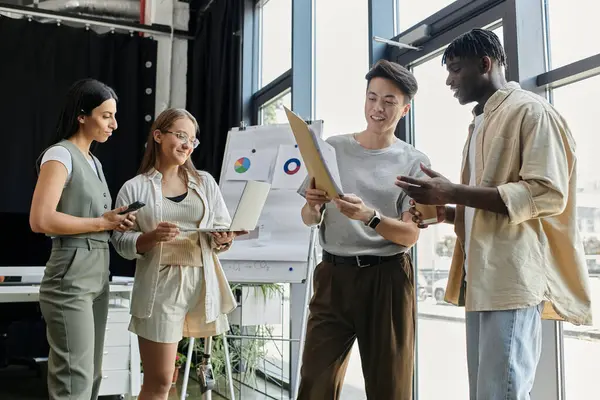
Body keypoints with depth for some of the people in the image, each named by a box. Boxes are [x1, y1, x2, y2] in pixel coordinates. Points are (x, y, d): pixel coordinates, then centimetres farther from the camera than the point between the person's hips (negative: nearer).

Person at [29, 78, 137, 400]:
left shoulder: (94, 161, 16)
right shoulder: (60, 154, -9)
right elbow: (40, 220, -20)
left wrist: (117, 221, 2)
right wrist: (103, 222, -16)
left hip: (97, 278, 9)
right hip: (71, 280, -9)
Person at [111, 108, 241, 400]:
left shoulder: (205, 182, 11)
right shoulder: (134, 188, 3)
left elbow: (224, 229, 10)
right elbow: (121, 242, 0)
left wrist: (223, 240, -12)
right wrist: (151, 237, -18)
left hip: (203, 285, 3)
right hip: (159, 287, -3)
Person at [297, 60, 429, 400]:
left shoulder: (414, 162, 3)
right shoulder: (332, 148, 8)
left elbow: (411, 234, -5)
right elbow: (309, 220, 10)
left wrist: (369, 216, -22)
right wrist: (313, 206, -13)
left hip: (387, 280, -1)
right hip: (334, 275, 2)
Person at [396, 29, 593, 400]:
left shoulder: (531, 111, -4)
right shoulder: (481, 123, 23)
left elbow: (547, 194, -15)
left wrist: (452, 192, -18)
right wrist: (445, 212, 9)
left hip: (514, 276, -9)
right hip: (480, 277, 9)